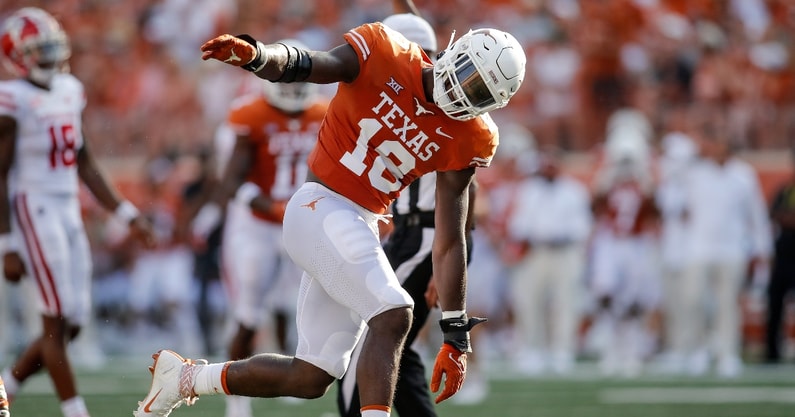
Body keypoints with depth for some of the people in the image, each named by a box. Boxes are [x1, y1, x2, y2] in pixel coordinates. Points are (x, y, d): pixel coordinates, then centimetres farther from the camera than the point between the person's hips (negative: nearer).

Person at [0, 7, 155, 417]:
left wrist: (126, 214, 15)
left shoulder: (68, 91, 11)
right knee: (57, 323, -6)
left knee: (71, 325, 7)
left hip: (68, 211, 8)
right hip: (33, 210, -8)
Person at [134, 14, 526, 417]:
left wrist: (456, 338, 0)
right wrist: (254, 53, -48)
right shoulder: (381, 54, -10)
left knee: (311, 379, 7)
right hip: (321, 208, -7)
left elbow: (449, 244, 3)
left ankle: (187, 376, 26)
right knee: (392, 315, -25)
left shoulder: (466, 138, 1)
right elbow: (301, 66, -24)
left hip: (359, 228, 7)